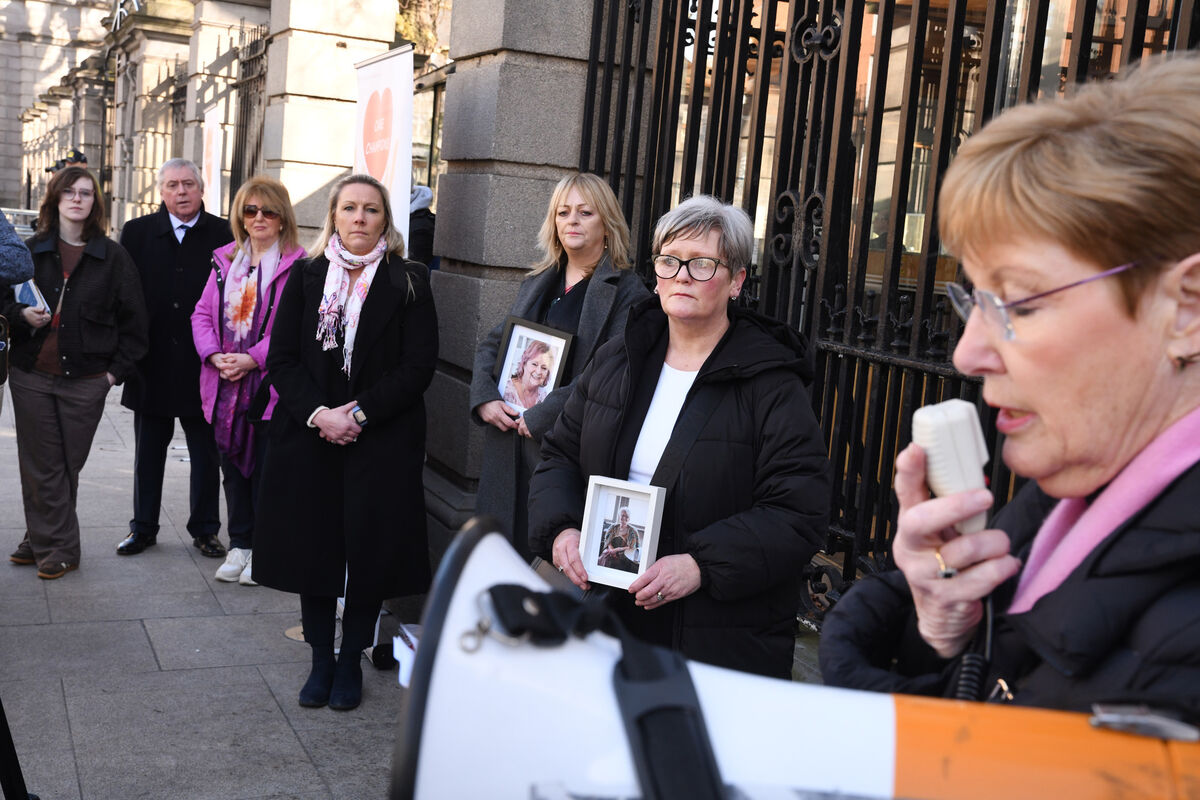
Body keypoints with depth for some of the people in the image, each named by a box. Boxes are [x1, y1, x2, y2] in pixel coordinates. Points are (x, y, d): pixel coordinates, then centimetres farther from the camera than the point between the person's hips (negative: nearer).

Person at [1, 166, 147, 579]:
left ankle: (47, 543, 18)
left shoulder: (113, 257, 2)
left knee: (67, 466, 5)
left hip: (85, 381, -2)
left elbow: (134, 319, 4)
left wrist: (117, 369, -2)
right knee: (38, 466, 4)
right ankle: (45, 543, 15)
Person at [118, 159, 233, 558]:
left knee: (206, 452, 8)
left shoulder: (222, 234, -1)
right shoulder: (137, 232, 4)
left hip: (202, 363, -1)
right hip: (152, 362, 2)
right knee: (148, 450, 12)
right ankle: (143, 528, 25)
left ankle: (205, 529, 20)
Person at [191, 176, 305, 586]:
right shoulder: (224, 261, 12)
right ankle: (240, 545, 25)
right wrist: (214, 355, -6)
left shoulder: (297, 266, -8)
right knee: (233, 467, 13)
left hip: (270, 385, -6)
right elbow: (202, 314, 11)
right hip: (225, 387, 6)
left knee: (266, 469, 0)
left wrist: (252, 358, -17)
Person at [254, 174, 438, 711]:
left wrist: (357, 413, -14)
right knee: (311, 544, 7)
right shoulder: (305, 276, 6)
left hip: (382, 440, -2)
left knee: (369, 550, 3)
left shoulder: (409, 282, 0)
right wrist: (318, 413, -14)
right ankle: (321, 660, 22)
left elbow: (419, 365, -7)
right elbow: (282, 358, 2)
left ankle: (350, 661, 19)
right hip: (309, 435, 2)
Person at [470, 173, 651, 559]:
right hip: (511, 443, 6)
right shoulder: (536, 283, 16)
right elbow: (491, 344, 18)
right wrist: (484, 398, -1)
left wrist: (542, 415, -17)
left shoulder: (627, 291, -6)